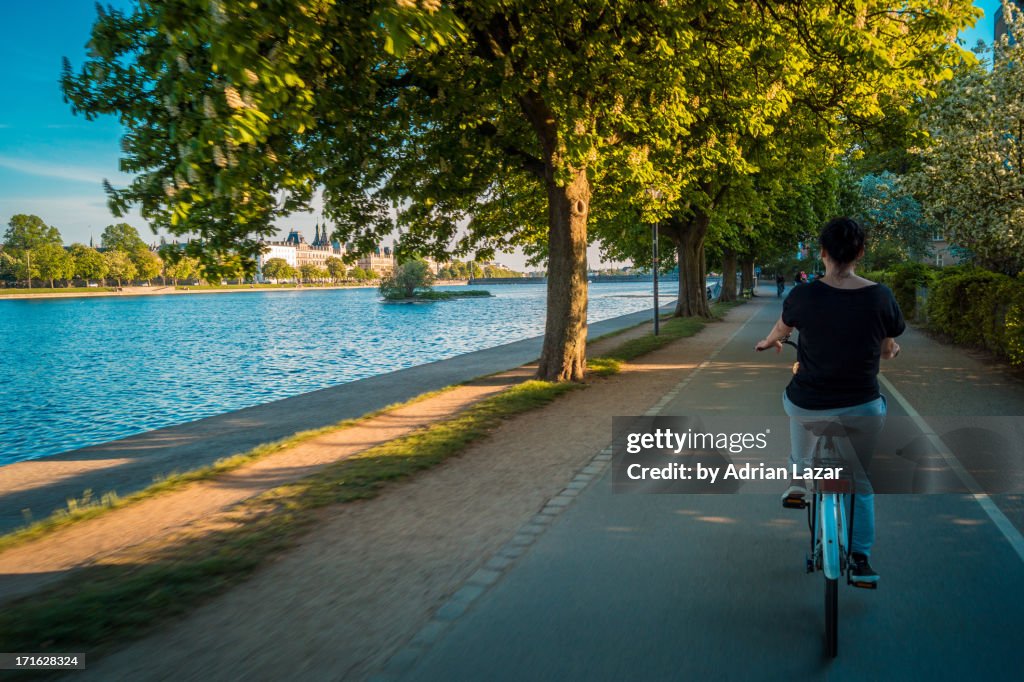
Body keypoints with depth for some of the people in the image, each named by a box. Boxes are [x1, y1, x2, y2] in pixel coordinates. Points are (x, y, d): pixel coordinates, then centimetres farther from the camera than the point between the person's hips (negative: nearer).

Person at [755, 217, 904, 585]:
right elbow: (887, 350, 5)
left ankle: (797, 479, 39)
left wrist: (769, 342, 35)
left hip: (807, 405, 0)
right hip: (862, 408, 0)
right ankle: (860, 558, 17)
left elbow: (781, 329, 11)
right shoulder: (880, 296, -9)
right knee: (859, 480, 21)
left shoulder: (803, 296, -12)